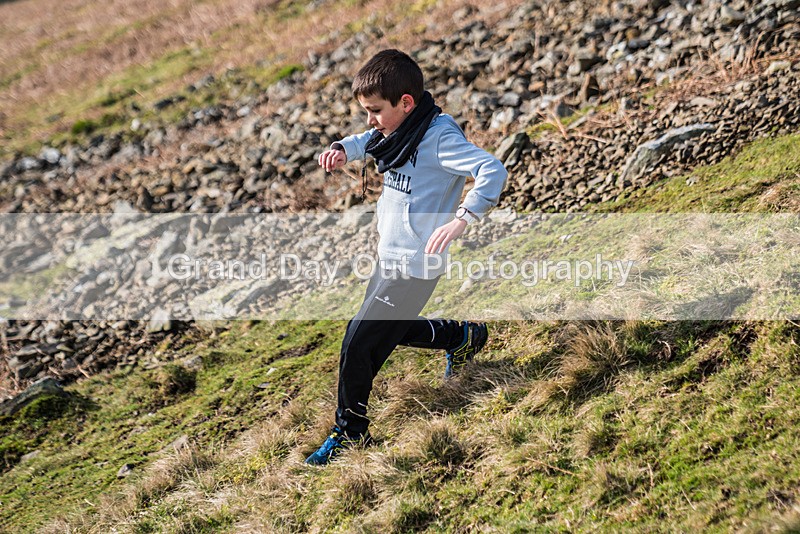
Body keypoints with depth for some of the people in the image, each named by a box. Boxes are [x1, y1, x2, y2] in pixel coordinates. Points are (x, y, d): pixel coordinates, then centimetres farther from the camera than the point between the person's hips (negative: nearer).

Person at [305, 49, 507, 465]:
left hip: (413, 265, -10)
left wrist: (462, 218, -41)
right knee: (389, 330, 26)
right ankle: (464, 337, 44)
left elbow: (493, 171, -31)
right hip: (391, 256, 10)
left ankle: (350, 432, 12)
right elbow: (367, 141, 25)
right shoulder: (400, 130, 4)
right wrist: (343, 150, 2)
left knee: (359, 342, -5)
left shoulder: (438, 137, -22)